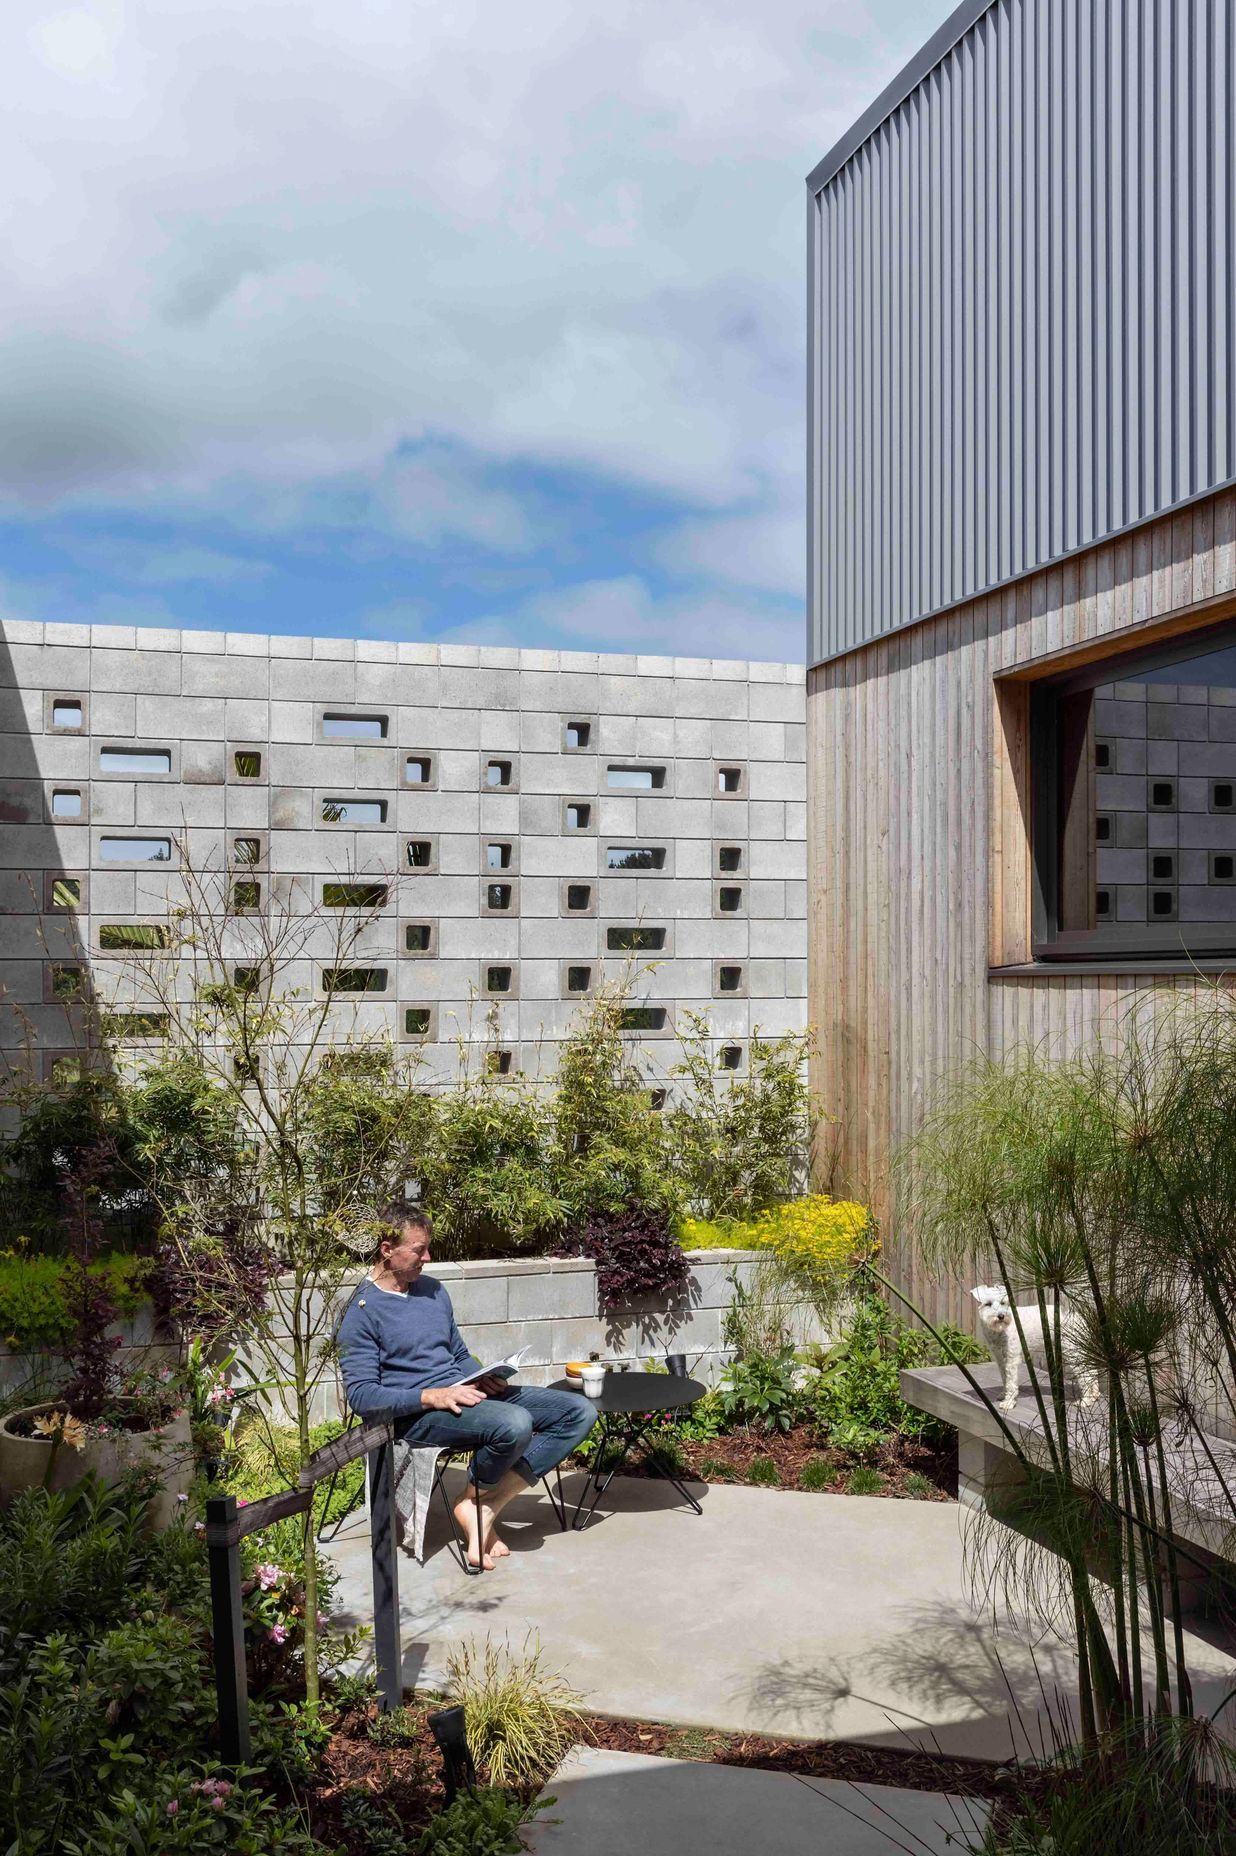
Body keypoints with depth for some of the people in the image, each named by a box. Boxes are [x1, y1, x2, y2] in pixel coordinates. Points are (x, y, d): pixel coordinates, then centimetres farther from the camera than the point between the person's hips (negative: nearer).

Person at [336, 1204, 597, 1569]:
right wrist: (432, 1396, -24)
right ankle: (474, 1499, -4)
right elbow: (362, 1395, -14)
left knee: (580, 1412, -6)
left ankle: (487, 1507, -12)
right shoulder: (361, 1312, -7)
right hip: (415, 1413, -8)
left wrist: (485, 1379, 1)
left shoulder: (433, 1289, 16)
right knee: (514, 1424, -36)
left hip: (465, 1392, 8)